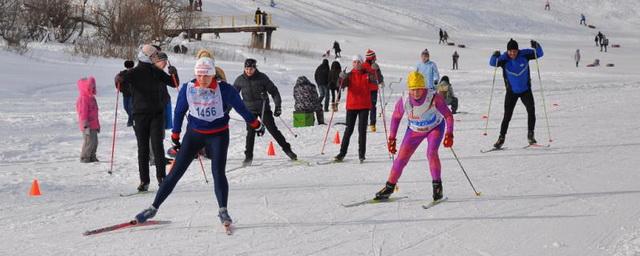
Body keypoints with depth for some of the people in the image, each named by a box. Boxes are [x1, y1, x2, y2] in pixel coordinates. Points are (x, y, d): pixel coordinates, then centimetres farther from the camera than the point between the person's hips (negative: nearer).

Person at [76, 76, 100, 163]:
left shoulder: (92, 98, 16)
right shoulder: (83, 98, -14)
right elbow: (83, 112, -18)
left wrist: (97, 124, 24)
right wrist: (85, 125, -21)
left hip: (93, 125, 10)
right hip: (88, 126, -10)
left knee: (94, 141, 13)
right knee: (89, 141, -10)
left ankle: (92, 157, 23)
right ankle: (84, 158, -1)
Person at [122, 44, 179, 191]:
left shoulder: (157, 72, 8)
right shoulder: (134, 73, 0)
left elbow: (174, 84, 12)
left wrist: (174, 74, -8)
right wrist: (120, 79, -32)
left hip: (157, 113, 1)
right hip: (140, 114, -1)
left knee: (157, 145, -8)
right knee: (143, 148, 2)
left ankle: (161, 176, 0)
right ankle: (144, 180, 7)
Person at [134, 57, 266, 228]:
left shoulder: (225, 90, -16)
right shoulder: (188, 89, -12)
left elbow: (240, 107, -1)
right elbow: (179, 112, 3)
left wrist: (256, 125, 9)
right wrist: (175, 135, 11)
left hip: (218, 135, -1)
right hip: (194, 134, 1)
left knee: (218, 173, -15)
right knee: (176, 172, 0)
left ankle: (223, 211, 1)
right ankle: (154, 208, 8)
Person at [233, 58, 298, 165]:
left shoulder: (262, 77, -8)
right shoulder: (240, 80, -2)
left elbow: (273, 91, -3)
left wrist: (278, 106, -8)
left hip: (264, 108, -1)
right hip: (250, 109, 1)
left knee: (273, 129, -2)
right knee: (251, 132, -10)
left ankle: (287, 149, 9)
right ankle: (248, 156, 0)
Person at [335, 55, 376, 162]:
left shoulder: (367, 75, 2)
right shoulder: (349, 75, 3)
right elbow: (342, 86, -12)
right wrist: (342, 78, -33)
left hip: (364, 106, -1)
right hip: (351, 105, 1)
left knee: (362, 130, 0)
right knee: (349, 130, 4)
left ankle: (362, 154, 6)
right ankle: (342, 153, 10)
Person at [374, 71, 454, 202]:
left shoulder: (434, 98, -33)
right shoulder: (403, 101, -26)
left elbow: (448, 116, -23)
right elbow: (396, 117, -6)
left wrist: (449, 134, -35)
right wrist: (391, 138, -5)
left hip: (435, 127, -2)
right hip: (414, 130, 2)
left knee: (431, 153, -24)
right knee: (401, 157, -2)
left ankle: (437, 186, -8)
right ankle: (389, 187, 13)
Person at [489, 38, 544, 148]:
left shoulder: (524, 55, -14)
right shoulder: (504, 59, -16)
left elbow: (540, 54, -10)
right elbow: (492, 63, -26)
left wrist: (536, 46, -31)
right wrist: (495, 56, -47)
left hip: (525, 90, 1)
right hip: (511, 91, -1)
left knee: (531, 110, -13)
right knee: (507, 115, 1)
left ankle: (530, 135, -1)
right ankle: (501, 138, 11)